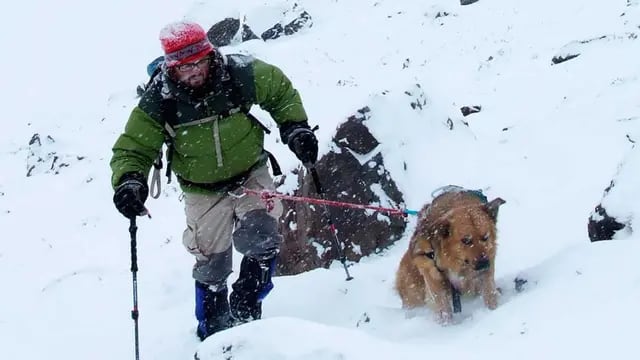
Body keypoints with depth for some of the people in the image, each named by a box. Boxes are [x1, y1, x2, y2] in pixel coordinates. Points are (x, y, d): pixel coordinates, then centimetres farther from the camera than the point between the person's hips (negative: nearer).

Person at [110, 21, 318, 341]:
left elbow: (281, 92, 1)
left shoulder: (241, 73, -19)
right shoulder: (159, 101, -21)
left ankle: (244, 310, 1)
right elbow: (132, 149, -12)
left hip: (250, 175, 0)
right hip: (204, 192, 0)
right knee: (212, 266, 8)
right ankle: (213, 331, 31)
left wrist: (295, 128, -11)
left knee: (261, 242, -22)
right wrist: (129, 181, -32)